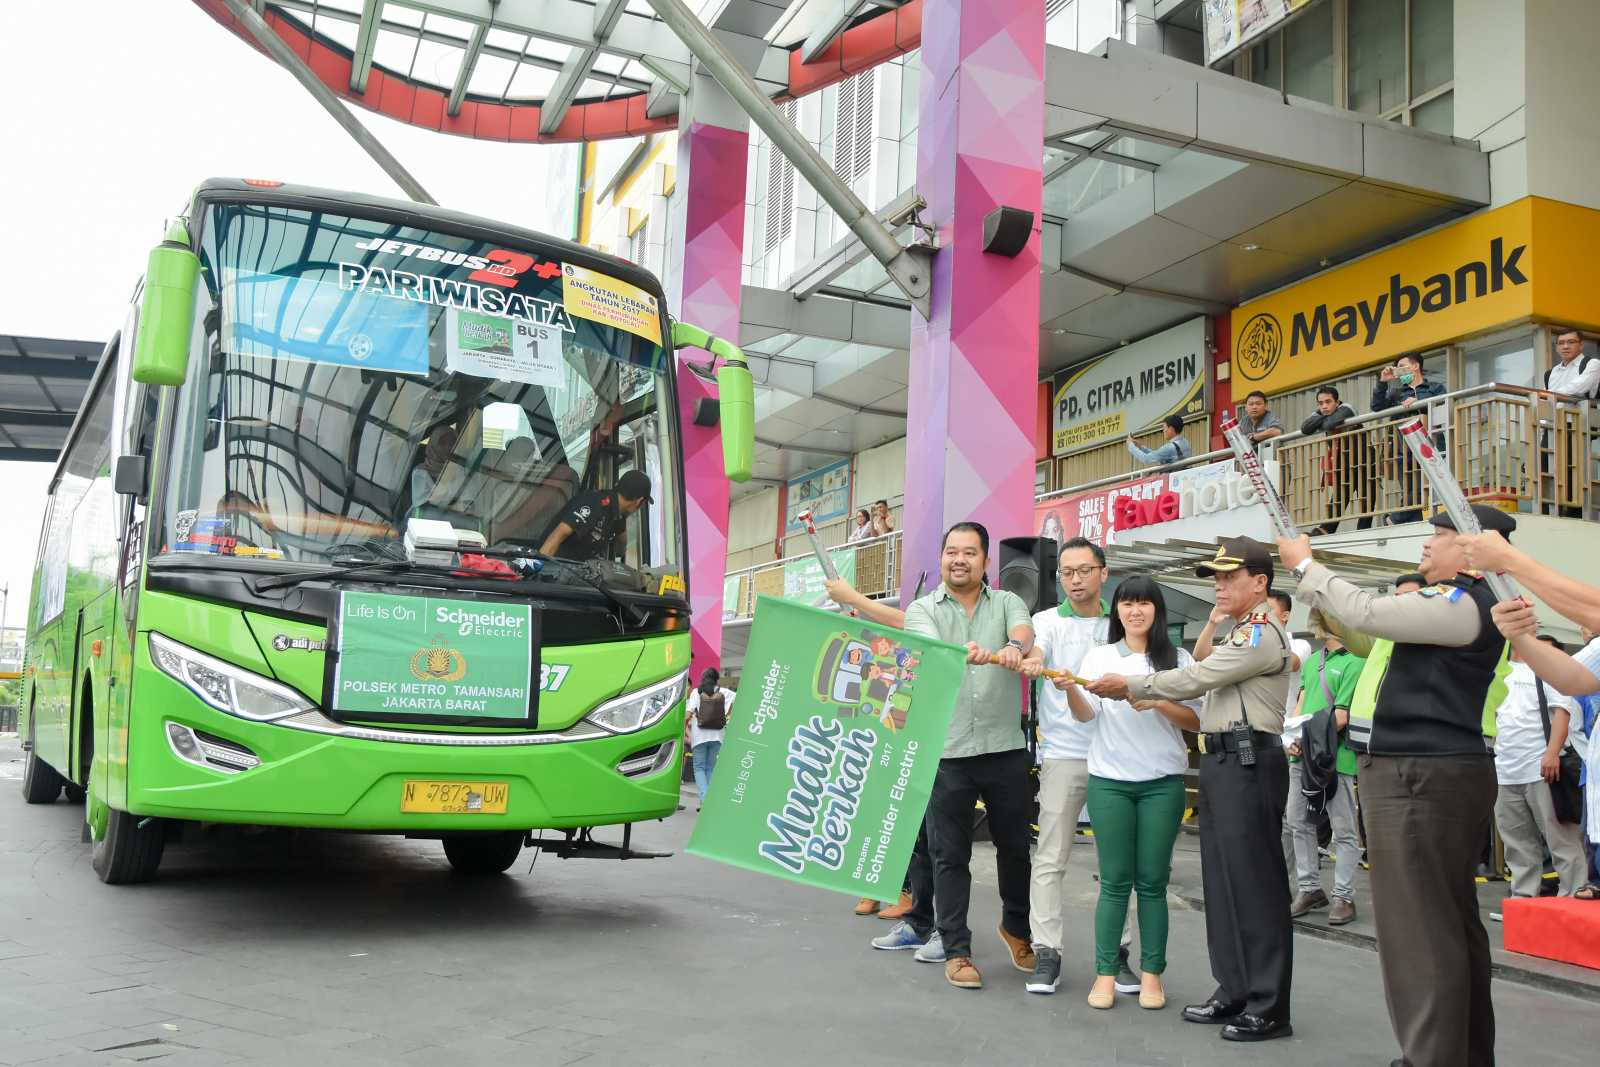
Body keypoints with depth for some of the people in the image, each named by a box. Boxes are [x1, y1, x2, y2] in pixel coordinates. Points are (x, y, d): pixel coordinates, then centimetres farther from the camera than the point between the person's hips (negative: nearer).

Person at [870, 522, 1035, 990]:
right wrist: (960, 653, -40)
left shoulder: (1007, 602, 8)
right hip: (947, 752, -1)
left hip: (1005, 749, 1)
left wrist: (1014, 646, -40)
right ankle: (955, 950, 16)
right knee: (950, 854, 5)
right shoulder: (923, 610, 5)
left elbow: (1024, 630, -15)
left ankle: (1016, 926, 37)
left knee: (1016, 845, 13)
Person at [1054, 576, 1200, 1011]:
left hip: (1162, 782, 0)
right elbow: (1086, 714, -2)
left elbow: (1196, 720, 3)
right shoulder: (1100, 656, 7)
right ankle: (1105, 973, 6)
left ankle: (1151, 974, 11)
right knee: (1115, 881, 1)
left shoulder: (1178, 660, 6)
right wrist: (1069, 690, -22)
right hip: (1109, 780, 0)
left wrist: (1158, 702, -14)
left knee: (1152, 881, 3)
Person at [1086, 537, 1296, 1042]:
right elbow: (1205, 684, 24)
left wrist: (1130, 686, -6)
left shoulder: (1261, 632, -11)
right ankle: (1234, 991, 21)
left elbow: (1195, 677, -15)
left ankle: (1269, 1008, -2)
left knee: (1254, 881, -7)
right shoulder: (1241, 634, 22)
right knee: (1222, 879, 13)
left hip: (1247, 763, -11)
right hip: (1223, 761, 11)